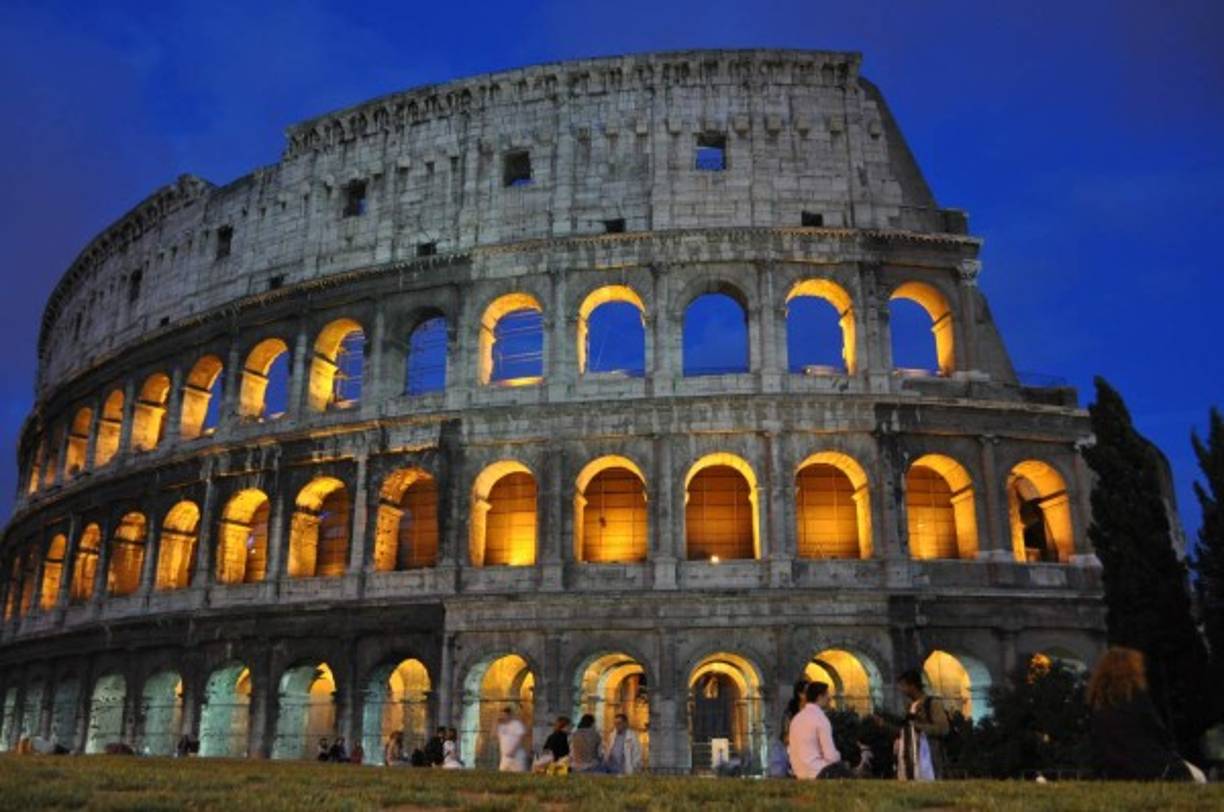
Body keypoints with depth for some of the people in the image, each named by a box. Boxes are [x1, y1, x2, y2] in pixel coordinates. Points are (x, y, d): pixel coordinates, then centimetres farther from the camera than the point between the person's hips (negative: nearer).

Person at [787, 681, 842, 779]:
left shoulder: (796, 718, 11)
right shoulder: (821, 719, -13)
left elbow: (790, 750, 15)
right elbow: (831, 756, -15)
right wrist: (838, 757, 6)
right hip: (817, 773, -8)